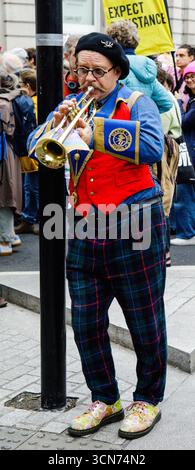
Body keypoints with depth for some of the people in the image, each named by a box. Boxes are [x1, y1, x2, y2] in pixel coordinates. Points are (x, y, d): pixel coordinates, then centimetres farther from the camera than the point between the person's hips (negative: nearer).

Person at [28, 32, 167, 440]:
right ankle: (105, 399, 26)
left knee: (146, 324, 6)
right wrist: (56, 123, -13)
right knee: (86, 325, 9)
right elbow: (35, 149, 6)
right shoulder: (73, 106, 12)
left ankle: (148, 400, 24)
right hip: (85, 233, 5)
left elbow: (153, 146, -21)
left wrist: (96, 133, -27)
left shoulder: (136, 103, -2)